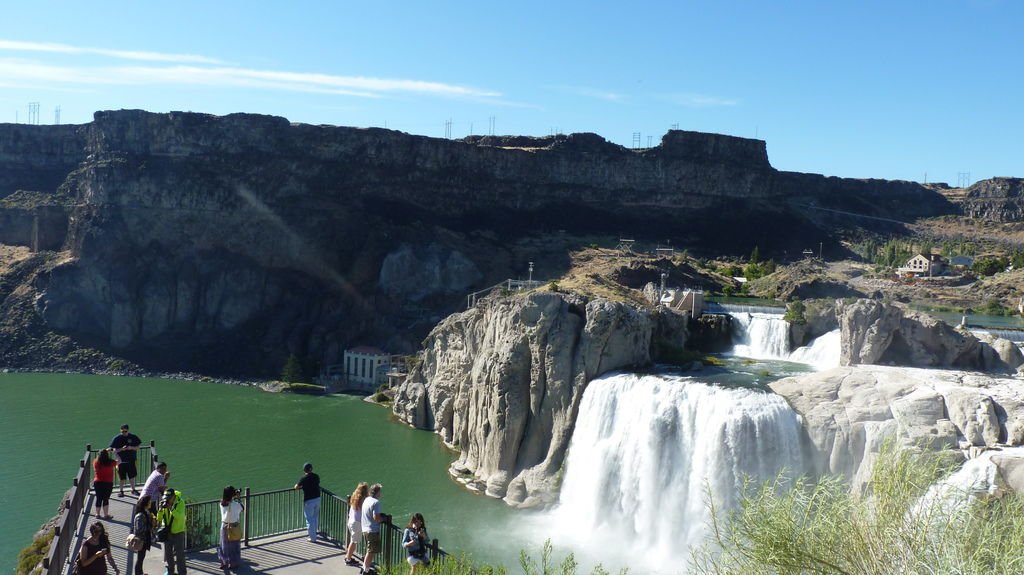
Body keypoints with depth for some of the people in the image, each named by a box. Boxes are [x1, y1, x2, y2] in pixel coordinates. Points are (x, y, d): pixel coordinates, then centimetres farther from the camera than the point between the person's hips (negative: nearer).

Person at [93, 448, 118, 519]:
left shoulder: (96, 462, -4)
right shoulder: (110, 462, -12)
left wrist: (105, 451, 24)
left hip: (97, 482, 3)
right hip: (108, 483, -3)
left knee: (99, 498, 12)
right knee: (106, 499, 1)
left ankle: (98, 514, 21)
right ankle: (106, 515, 4)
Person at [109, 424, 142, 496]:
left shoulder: (133, 437, 0)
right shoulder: (117, 438, -5)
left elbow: (137, 447, 4)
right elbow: (114, 450, -4)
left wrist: (131, 448, -16)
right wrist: (122, 449, -21)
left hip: (131, 460, 2)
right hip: (121, 460, -2)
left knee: (132, 476, 11)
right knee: (122, 477, 3)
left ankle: (133, 490, 24)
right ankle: (121, 491, 18)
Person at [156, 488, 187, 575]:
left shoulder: (180, 502, -17)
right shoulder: (164, 502, -5)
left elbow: (180, 516, -29)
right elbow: (159, 518, -5)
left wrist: (171, 508, -37)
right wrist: (161, 508, -23)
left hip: (178, 532, -5)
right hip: (166, 532, 5)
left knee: (179, 553, -1)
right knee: (168, 553, 17)